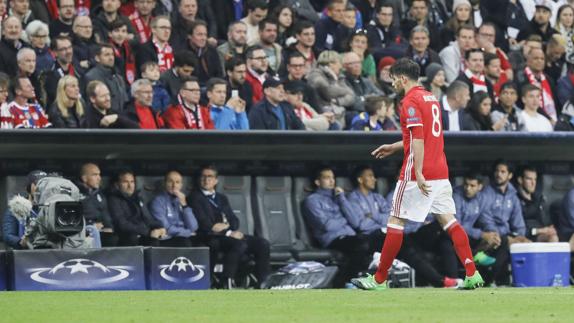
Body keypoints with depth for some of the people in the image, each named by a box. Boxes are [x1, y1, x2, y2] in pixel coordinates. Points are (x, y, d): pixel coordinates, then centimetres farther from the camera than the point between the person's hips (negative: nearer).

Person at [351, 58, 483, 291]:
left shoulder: (410, 102, -10)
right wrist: (394, 147, 33)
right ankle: (472, 274, -8)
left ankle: (379, 279, 5)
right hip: (440, 173, 8)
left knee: (396, 223, 0)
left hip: (416, 174, -8)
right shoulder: (431, 98, 18)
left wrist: (418, 173, -24)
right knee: (448, 220, 4)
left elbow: (418, 139, -20)